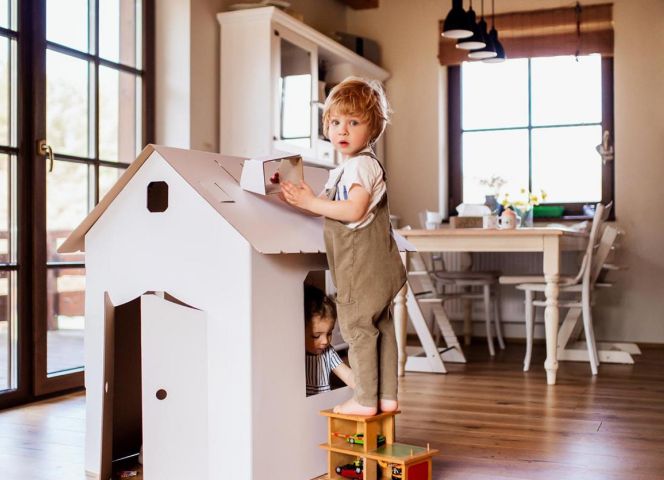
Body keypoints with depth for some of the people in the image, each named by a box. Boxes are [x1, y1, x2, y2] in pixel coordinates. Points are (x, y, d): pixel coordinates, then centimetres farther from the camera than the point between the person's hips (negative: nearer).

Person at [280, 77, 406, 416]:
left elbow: (354, 211, -25)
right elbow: (335, 207, 19)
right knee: (380, 327, 12)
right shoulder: (348, 167, 19)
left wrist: (311, 202, -21)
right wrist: (303, 199, 9)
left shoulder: (361, 164, -14)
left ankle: (365, 400, 4)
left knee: (357, 327, -3)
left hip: (362, 263, -10)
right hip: (373, 263, 10)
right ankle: (386, 397, 20)